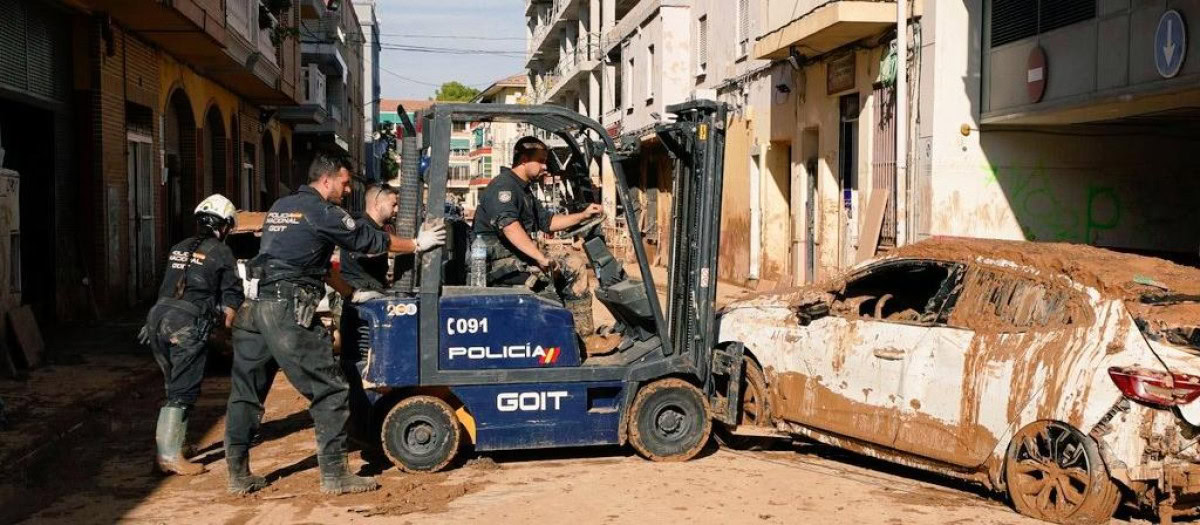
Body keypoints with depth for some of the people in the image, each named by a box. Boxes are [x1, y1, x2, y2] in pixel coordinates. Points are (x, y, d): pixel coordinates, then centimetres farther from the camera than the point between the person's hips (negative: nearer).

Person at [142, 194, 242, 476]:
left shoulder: (179, 248, 19)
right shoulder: (222, 253, 1)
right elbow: (232, 299, 1)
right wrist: (228, 329, 11)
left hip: (158, 316, 7)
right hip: (186, 325, -7)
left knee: (176, 387, 21)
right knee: (182, 393, -3)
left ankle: (169, 445, 28)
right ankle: (171, 457, -6)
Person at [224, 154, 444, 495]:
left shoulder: (280, 207, 20)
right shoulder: (322, 211, -4)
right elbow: (368, 240, 3)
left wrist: (349, 292, 30)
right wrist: (417, 244, 16)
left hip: (253, 306, 9)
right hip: (288, 311, -9)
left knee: (246, 391, 12)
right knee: (328, 391, 0)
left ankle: (239, 474, 19)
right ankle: (334, 475, 3)